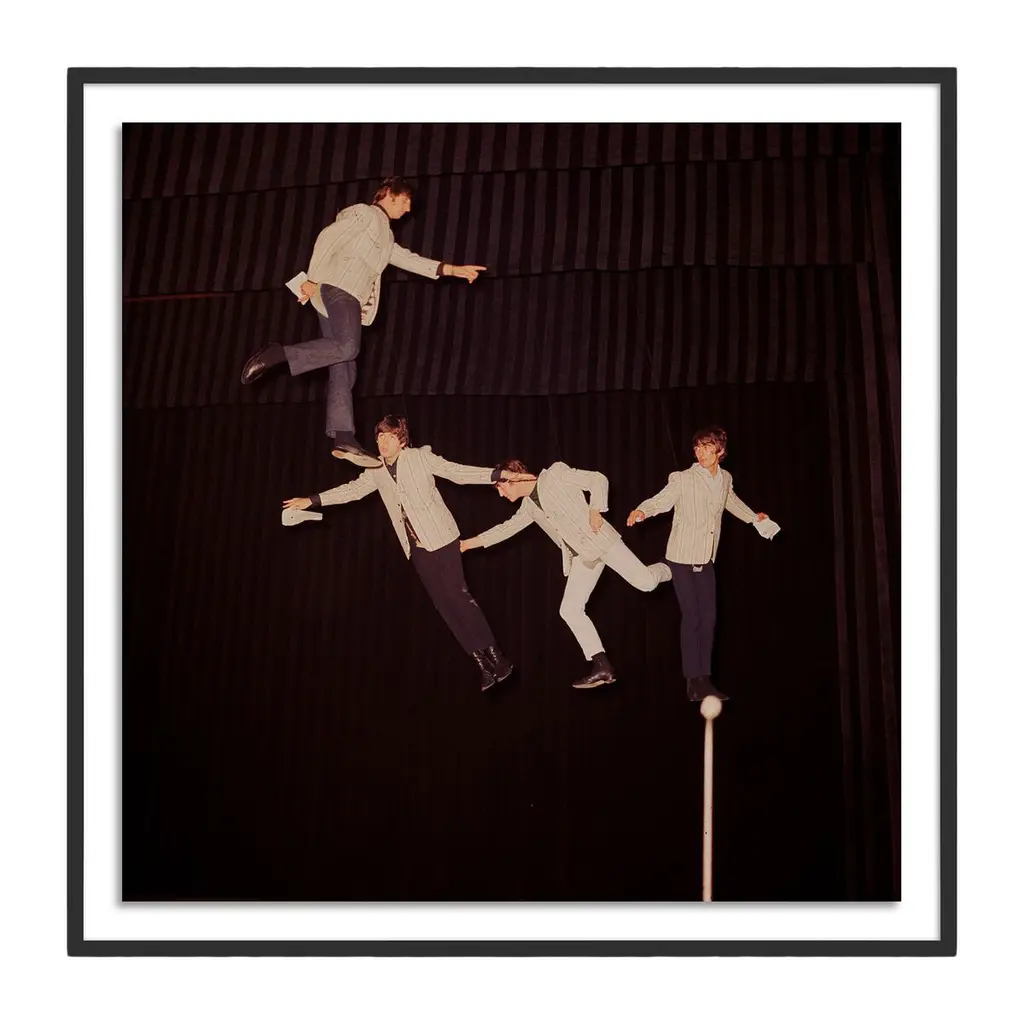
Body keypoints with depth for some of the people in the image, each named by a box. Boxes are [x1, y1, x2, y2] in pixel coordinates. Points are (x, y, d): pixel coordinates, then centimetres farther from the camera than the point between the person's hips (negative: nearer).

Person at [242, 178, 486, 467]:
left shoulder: (385, 236, 33)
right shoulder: (366, 213, 8)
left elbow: (408, 259, 26)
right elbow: (327, 237, -4)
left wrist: (453, 270, 16)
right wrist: (313, 278, -13)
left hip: (348, 297, 9)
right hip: (338, 286, -8)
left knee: (343, 369, -6)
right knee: (347, 346, -30)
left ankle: (343, 438, -17)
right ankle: (277, 354, -28)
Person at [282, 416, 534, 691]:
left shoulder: (420, 456, -6)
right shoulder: (376, 471, 6)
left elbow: (458, 472, -9)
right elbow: (352, 490, 12)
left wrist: (498, 475, -19)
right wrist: (312, 500, 9)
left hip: (441, 537, -5)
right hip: (417, 547, 5)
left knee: (456, 593, -14)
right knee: (442, 603, 3)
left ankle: (494, 654, -5)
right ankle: (481, 661, 9)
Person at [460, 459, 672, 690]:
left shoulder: (555, 474, -7)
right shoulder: (528, 506, 14)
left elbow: (598, 479, -8)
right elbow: (508, 527, 24)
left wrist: (595, 510, -19)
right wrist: (471, 542, 22)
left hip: (600, 539, -7)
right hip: (582, 556, 7)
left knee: (645, 582, -15)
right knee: (569, 609, -4)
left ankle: (666, 571, 23)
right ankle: (601, 666, -1)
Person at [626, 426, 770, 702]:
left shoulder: (725, 479, 4)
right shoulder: (682, 479, -14)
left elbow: (731, 501, 25)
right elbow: (660, 500, -24)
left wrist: (754, 517, 43)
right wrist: (641, 511, -46)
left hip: (706, 559, 6)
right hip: (681, 556, -5)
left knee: (708, 618, 4)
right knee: (691, 617, -5)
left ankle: (704, 679, 13)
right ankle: (694, 681, 3)